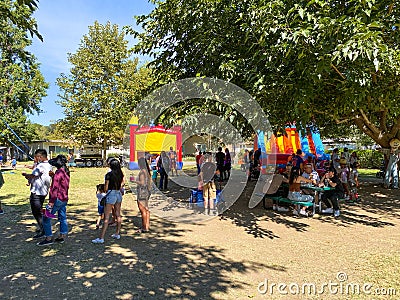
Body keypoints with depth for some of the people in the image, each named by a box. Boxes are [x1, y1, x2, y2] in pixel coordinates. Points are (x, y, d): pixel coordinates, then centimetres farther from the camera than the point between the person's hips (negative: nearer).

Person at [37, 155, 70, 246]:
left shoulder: (58, 172, -17)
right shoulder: (66, 172, 9)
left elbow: (54, 188, -20)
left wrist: (51, 201, -19)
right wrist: (53, 176, 18)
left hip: (58, 199, -9)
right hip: (65, 199, 9)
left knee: (46, 217, 1)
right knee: (62, 218, 15)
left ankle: (48, 238, 4)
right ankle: (62, 236, 23)